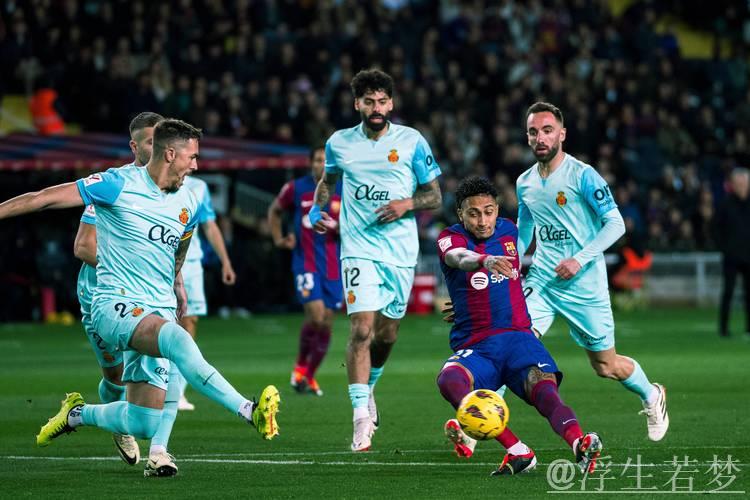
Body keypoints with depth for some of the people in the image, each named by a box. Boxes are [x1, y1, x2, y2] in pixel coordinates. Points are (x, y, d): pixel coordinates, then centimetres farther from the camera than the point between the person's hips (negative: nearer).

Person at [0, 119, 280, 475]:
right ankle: (251, 412, -46)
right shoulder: (118, 185, -6)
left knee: (144, 425, -1)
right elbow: (46, 198, -4)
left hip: (159, 312, 7)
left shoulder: (189, 205, 11)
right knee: (178, 340, -37)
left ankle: (77, 414, 28)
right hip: (115, 305, -6)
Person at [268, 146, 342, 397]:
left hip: (334, 267, 3)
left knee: (326, 324, 5)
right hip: (306, 263, -3)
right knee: (315, 315, -19)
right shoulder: (296, 188, 0)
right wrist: (279, 240, 6)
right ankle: (300, 366, 3)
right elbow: (275, 211, 18)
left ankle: (309, 375, 22)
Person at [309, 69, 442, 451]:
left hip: (402, 253, 1)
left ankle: (367, 389, 40)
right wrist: (317, 210, 5)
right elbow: (328, 180, 25)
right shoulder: (339, 143, 4)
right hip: (360, 250, -1)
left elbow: (435, 196, 4)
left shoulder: (412, 142, 0)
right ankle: (361, 418, -14)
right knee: (362, 330, -16)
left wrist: (407, 204, -15)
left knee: (387, 334, 10)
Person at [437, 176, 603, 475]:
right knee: (449, 380, -36)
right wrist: (486, 261, -46)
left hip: (518, 336, 2)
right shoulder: (451, 237, 1)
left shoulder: (508, 231, 15)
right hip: (474, 347, -2)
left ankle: (579, 445, -56)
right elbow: (458, 257, -25)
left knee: (544, 388, -30)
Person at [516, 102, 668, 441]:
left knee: (605, 366, 8)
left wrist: (580, 259, -23)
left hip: (584, 286, -4)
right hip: (541, 280, 4)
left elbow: (615, 224, -14)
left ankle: (651, 396, 36)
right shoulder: (525, 183, 7)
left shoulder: (582, 175, -11)